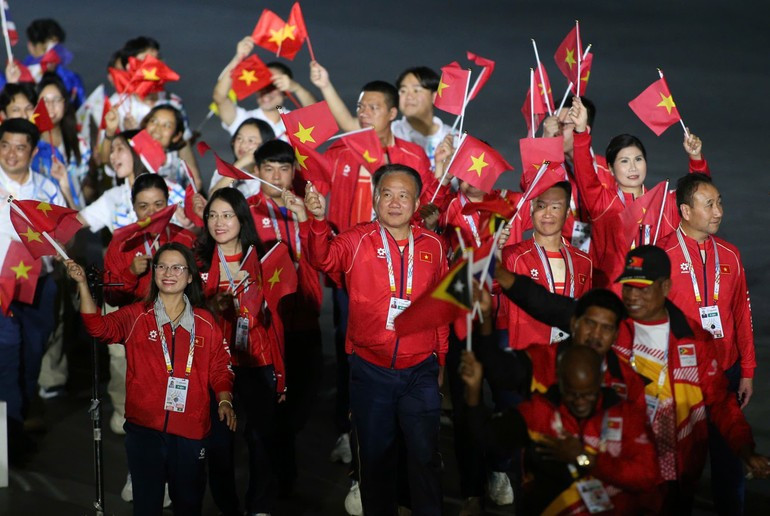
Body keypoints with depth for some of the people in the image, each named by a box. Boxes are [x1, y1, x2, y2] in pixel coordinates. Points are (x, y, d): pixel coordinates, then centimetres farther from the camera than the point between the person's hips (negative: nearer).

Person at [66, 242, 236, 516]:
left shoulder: (205, 322, 6)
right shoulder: (137, 317, 2)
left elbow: (220, 368, 9)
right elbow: (100, 327, -14)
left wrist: (224, 401, -7)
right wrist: (83, 285, -25)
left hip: (190, 431, 1)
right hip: (144, 428, -1)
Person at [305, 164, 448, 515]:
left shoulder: (432, 246, 4)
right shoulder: (358, 241, -2)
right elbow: (324, 258, -20)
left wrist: (441, 361, 14)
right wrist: (319, 220, -38)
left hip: (420, 371, 1)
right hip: (370, 372, 0)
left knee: (425, 457, 2)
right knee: (375, 456, 11)